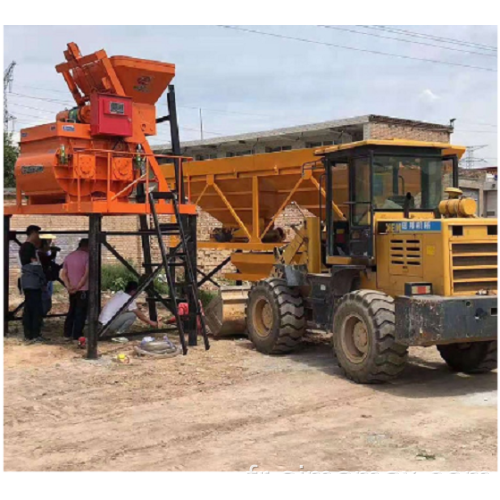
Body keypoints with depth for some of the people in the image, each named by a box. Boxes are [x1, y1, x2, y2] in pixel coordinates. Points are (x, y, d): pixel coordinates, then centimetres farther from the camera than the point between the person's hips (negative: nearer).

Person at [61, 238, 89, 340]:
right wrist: (78, 286, -13)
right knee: (80, 313, -1)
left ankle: (67, 334, 20)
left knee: (71, 311, 17)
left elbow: (63, 274, 8)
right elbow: (86, 274, -17)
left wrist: (68, 286, -2)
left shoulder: (69, 256, 12)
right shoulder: (87, 256, -8)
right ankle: (77, 335, -1)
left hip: (72, 290, 6)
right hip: (83, 289, -6)